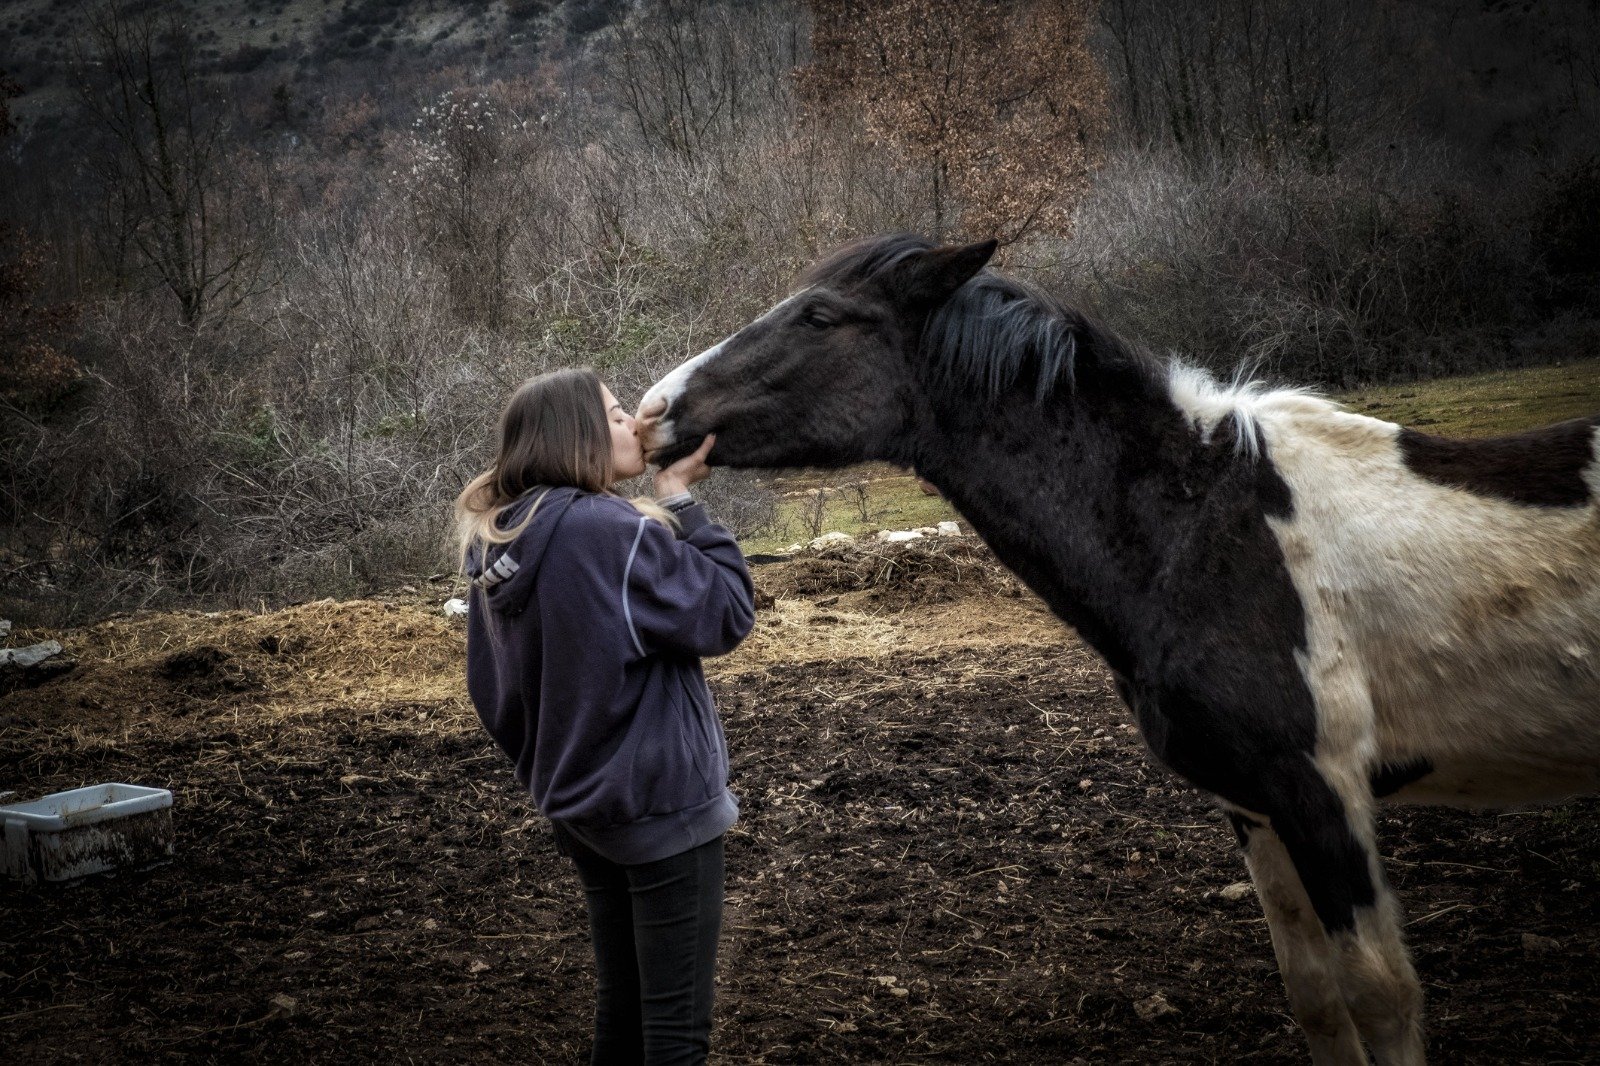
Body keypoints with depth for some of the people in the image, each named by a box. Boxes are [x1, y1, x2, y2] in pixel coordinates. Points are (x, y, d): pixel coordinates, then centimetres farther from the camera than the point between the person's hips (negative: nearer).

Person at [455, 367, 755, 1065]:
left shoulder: (497, 545, 4)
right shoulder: (615, 533, -21)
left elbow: (490, 691, 11)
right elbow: (727, 614, -15)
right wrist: (680, 503, -9)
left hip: (575, 806, 8)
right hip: (661, 806, -8)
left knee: (620, 1005, 20)